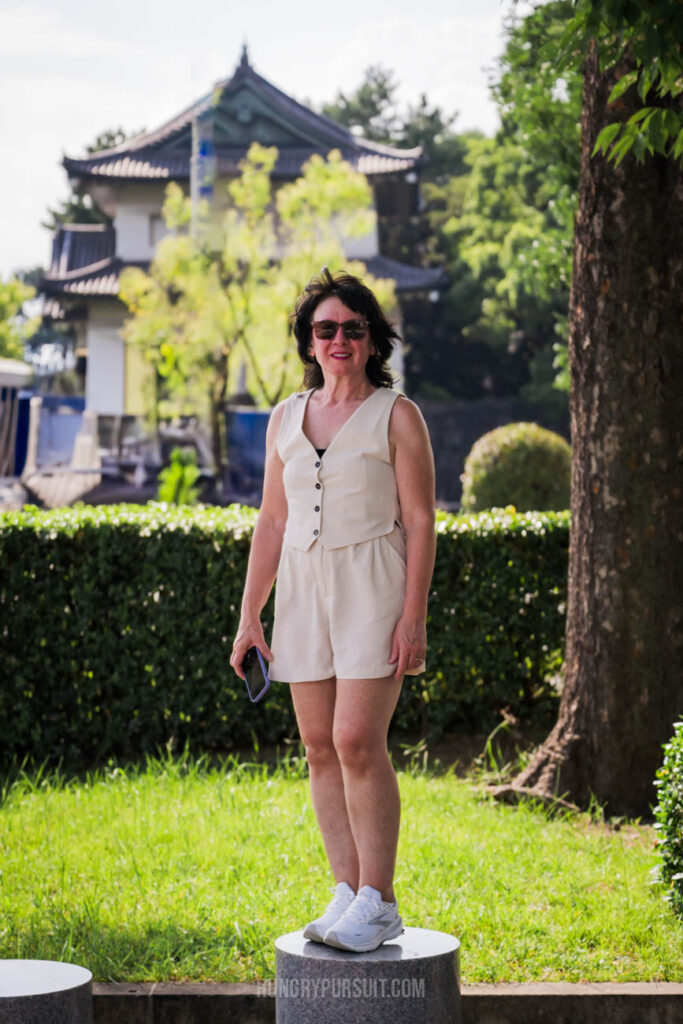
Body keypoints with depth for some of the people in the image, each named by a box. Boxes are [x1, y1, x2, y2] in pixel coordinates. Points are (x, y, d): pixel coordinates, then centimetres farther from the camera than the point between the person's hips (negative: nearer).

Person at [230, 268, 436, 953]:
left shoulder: (396, 415, -3)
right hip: (304, 588, 5)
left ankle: (378, 903, -5)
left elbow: (420, 520, -6)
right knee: (320, 747, 4)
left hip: (374, 588, -5)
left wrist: (413, 617, -14)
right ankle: (349, 893, 12)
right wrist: (249, 615, 9)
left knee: (357, 741, -13)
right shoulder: (286, 419, 11)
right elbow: (273, 521, 14)